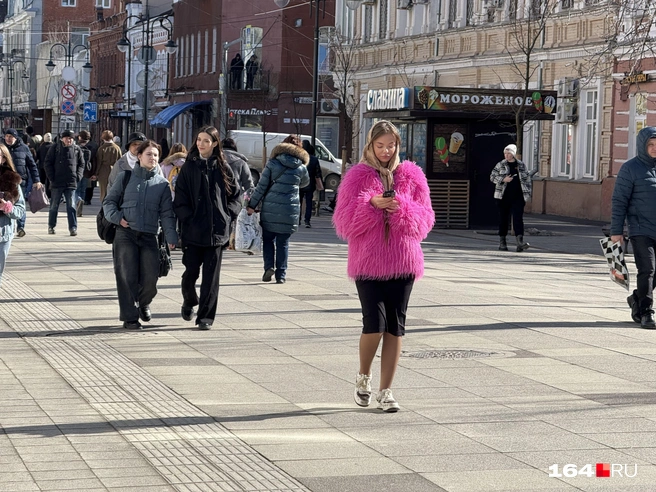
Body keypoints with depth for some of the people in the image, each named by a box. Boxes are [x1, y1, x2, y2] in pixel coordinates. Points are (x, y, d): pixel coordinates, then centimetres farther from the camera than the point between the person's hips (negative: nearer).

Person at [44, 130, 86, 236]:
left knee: (71, 206, -3)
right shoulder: (55, 148, 0)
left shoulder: (77, 149, 5)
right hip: (57, 182, -1)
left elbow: (82, 164, 13)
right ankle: (51, 226, 21)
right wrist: (52, 177, -6)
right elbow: (48, 163, 2)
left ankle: (73, 227, -2)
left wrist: (78, 176, 0)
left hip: (71, 183, 1)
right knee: (54, 206, 9)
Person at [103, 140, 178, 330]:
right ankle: (129, 317, 7)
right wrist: (117, 217, -8)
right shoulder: (125, 177, 6)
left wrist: (171, 236, -7)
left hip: (149, 236, 1)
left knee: (150, 277, -3)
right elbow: (109, 201, 11)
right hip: (125, 234, -1)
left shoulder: (162, 184, 9)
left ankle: (144, 303, 29)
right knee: (127, 276, -5)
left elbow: (167, 213, 6)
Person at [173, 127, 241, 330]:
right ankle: (189, 302, 30)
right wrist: (188, 218, -10)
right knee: (191, 271, 1)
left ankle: (206, 316, 6)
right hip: (193, 230, -1)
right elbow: (180, 199, 0)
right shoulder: (189, 167, 3)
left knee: (211, 275, 0)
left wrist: (228, 215, -1)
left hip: (216, 230, 1)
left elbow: (235, 195, 11)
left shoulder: (222, 168, 6)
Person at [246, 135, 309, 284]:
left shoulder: (272, 164, -1)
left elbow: (261, 186, -2)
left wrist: (252, 205, 1)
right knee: (283, 243, 8)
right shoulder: (301, 168, 2)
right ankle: (281, 274, 7)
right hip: (290, 210, 1)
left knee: (268, 239, 14)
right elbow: (305, 183, 22)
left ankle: (269, 267, -3)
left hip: (270, 208, -1)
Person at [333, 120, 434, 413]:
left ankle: (386, 391, 11)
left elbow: (425, 219, 5)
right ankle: (363, 377, 16)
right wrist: (372, 204, -18)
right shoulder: (357, 176, 2)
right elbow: (344, 221, -3)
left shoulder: (411, 176, 8)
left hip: (403, 262, 2)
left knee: (395, 328, 2)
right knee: (374, 325, -11)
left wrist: (402, 208, -14)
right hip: (367, 262, -2)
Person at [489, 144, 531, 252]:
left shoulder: (521, 165, 8)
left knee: (518, 218, -11)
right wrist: (503, 179, -12)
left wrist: (527, 194, 6)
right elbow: (492, 176, 4)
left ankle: (520, 242, -20)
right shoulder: (500, 165, 5)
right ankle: (502, 242, 16)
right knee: (503, 219, 5)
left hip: (518, 197, 0)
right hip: (504, 196, 0)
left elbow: (527, 180, 12)